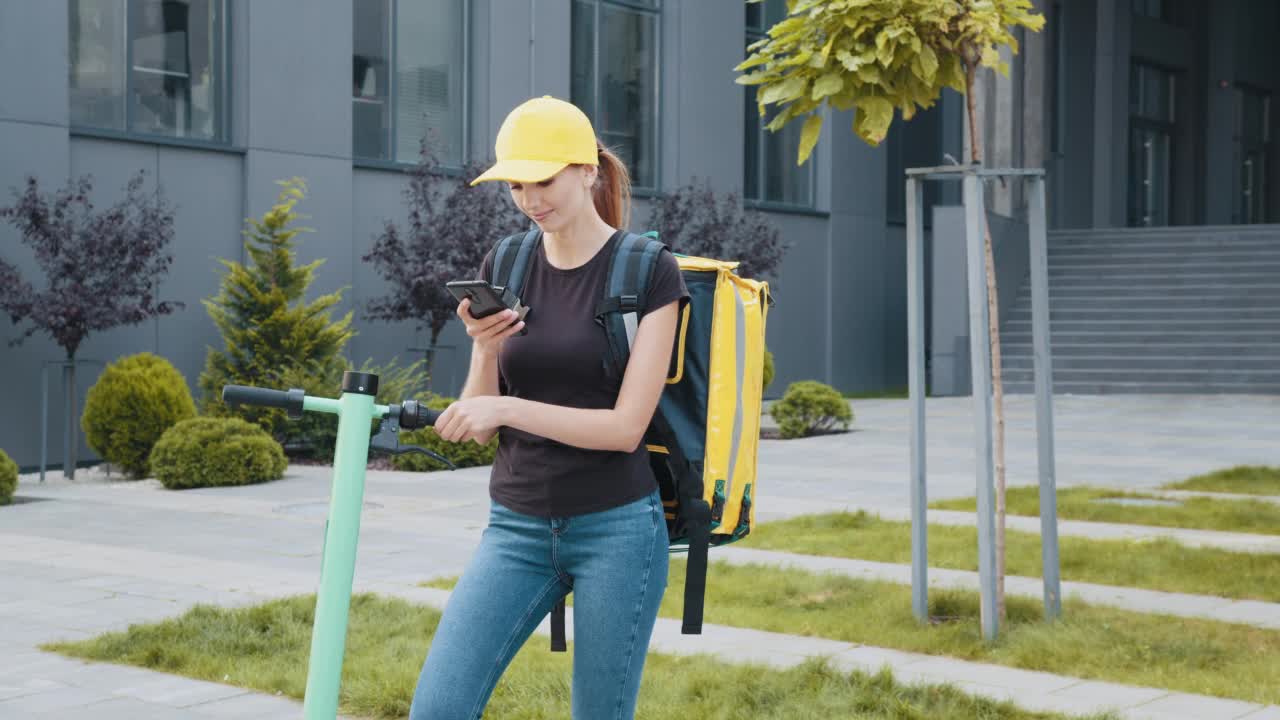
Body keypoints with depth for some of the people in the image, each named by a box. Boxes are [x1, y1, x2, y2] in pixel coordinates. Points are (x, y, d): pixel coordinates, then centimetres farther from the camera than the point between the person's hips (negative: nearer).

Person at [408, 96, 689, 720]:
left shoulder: (648, 271, -6)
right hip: (516, 527, 4)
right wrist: (484, 350, -12)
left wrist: (508, 408, -21)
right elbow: (479, 429, 7)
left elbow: (626, 427, -13)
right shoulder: (504, 268, 7)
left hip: (616, 527, -4)